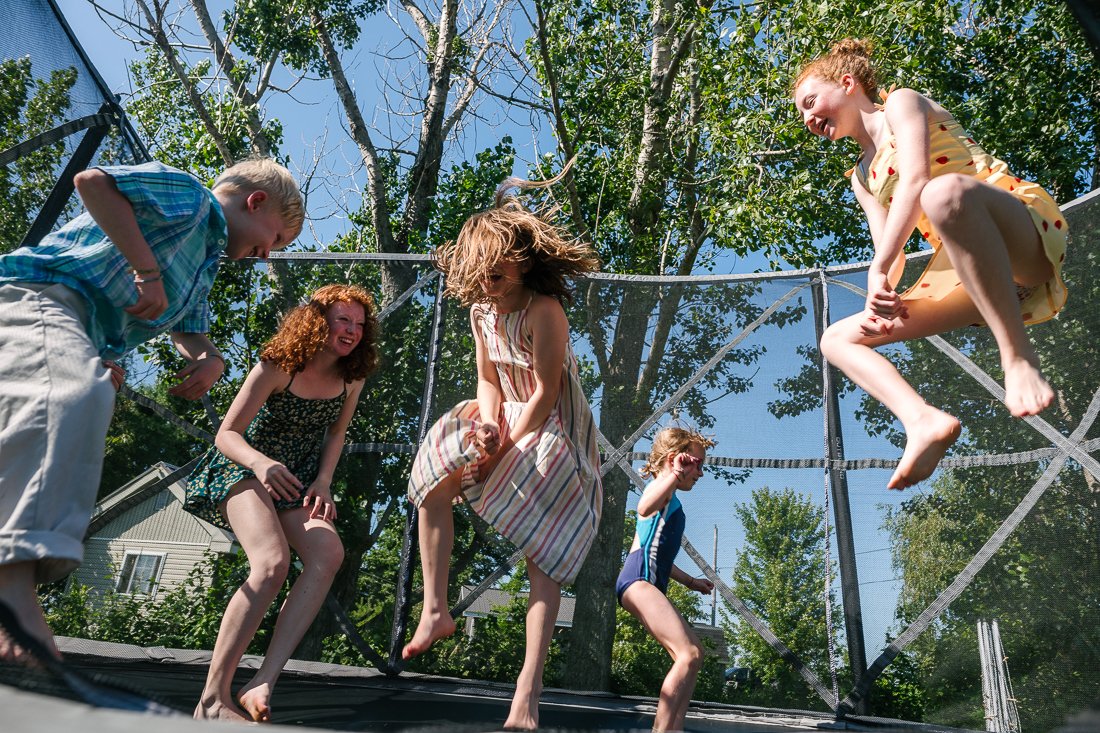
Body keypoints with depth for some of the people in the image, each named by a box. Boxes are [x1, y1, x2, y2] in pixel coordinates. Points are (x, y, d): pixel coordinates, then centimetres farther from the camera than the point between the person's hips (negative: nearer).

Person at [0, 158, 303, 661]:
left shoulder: (205, 265, 29)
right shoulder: (187, 195, 2)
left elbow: (190, 334, 34)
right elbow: (92, 181, -12)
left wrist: (210, 360, 9)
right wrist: (147, 269, -17)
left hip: (82, 336, 11)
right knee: (73, 393, -37)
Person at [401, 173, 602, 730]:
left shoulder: (543, 310, -24)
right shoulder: (480, 310, -1)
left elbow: (545, 395, -22)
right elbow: (489, 381, 4)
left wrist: (505, 445, -17)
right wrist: (488, 422, -16)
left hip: (554, 429, -8)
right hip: (509, 417, 8)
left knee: (544, 552, -13)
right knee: (433, 475, 0)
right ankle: (435, 610, 7)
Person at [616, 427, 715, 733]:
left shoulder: (668, 498, 28)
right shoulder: (661, 485, -2)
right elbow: (645, 506, -29)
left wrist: (689, 580, 38)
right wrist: (674, 475, -44)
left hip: (650, 582, 11)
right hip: (639, 579, -11)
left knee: (693, 653, 11)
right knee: (688, 654, -20)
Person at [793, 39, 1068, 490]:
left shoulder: (902, 103, 6)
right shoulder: (862, 178, 23)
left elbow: (916, 180, -12)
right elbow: (889, 250, 10)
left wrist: (878, 270, -18)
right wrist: (883, 292, -11)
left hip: (1027, 225, -7)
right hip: (962, 267, 7)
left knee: (946, 192, -42)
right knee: (838, 338, 0)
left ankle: (1019, 355, -34)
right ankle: (924, 420, -25)